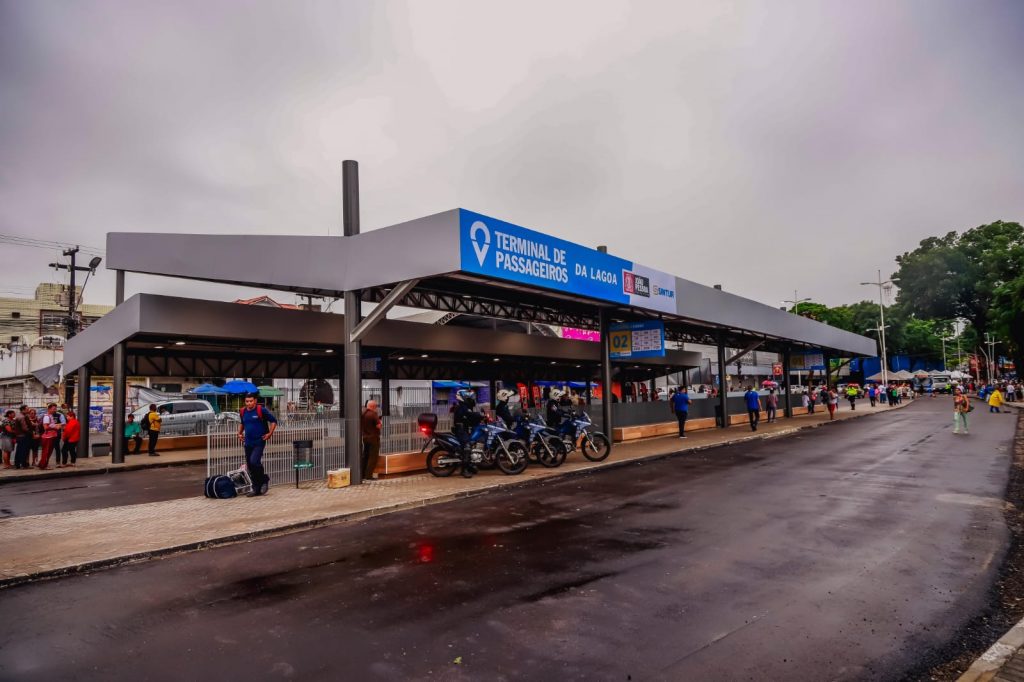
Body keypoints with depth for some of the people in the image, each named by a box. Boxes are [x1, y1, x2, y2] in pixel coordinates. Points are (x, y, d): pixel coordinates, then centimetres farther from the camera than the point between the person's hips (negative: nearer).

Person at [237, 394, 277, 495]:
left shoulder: (261, 410, -10)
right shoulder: (243, 412, 7)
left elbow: (273, 420, -3)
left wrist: (270, 433, -9)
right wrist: (240, 433, 14)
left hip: (259, 442, -6)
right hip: (248, 443, 6)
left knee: (254, 461, -22)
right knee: (250, 466, 9)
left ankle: (264, 479, 4)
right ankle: (256, 489, 20)